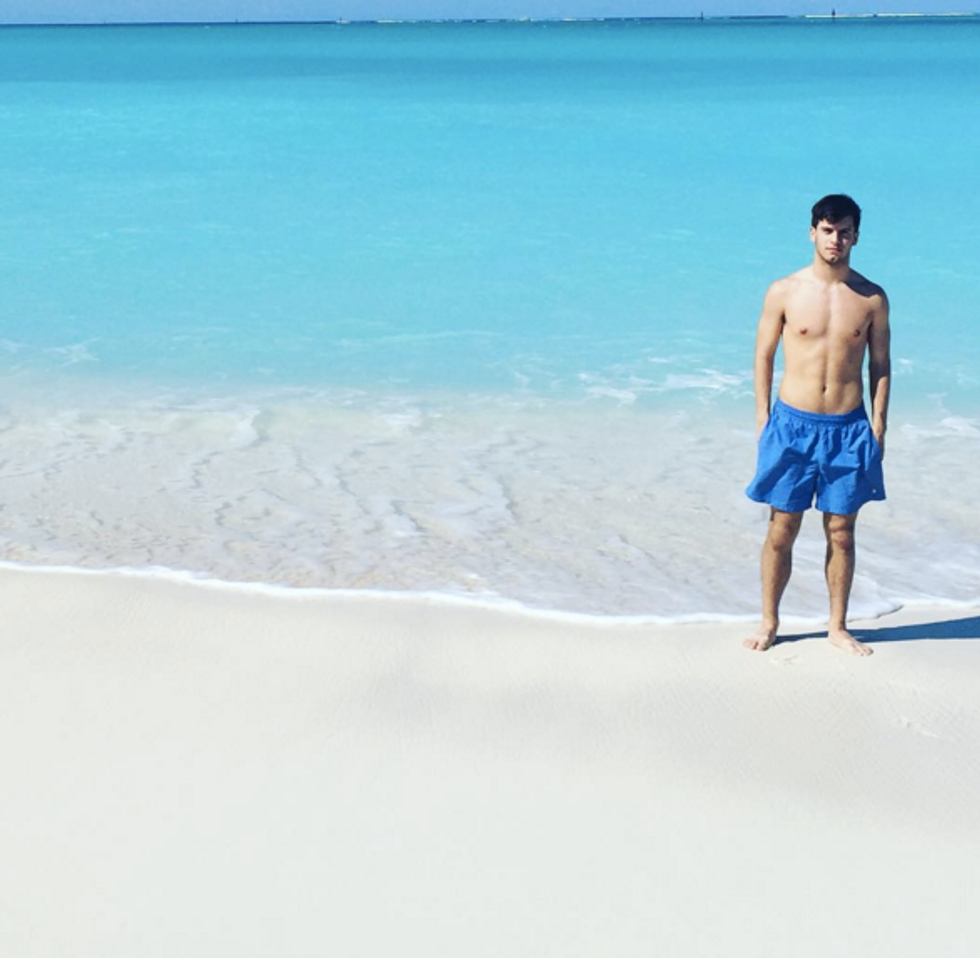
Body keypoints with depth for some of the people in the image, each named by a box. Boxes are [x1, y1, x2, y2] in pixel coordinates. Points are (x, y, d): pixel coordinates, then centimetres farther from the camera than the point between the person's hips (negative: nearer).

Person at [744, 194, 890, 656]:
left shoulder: (872, 299, 2)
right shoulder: (784, 292, -2)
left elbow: (880, 364, 8)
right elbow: (764, 354, 5)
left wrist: (878, 424, 3)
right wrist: (763, 415, 2)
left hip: (848, 428, 1)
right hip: (793, 425, -1)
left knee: (841, 533, 8)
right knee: (781, 530, 4)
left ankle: (838, 626, 22)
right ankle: (769, 621, 19)